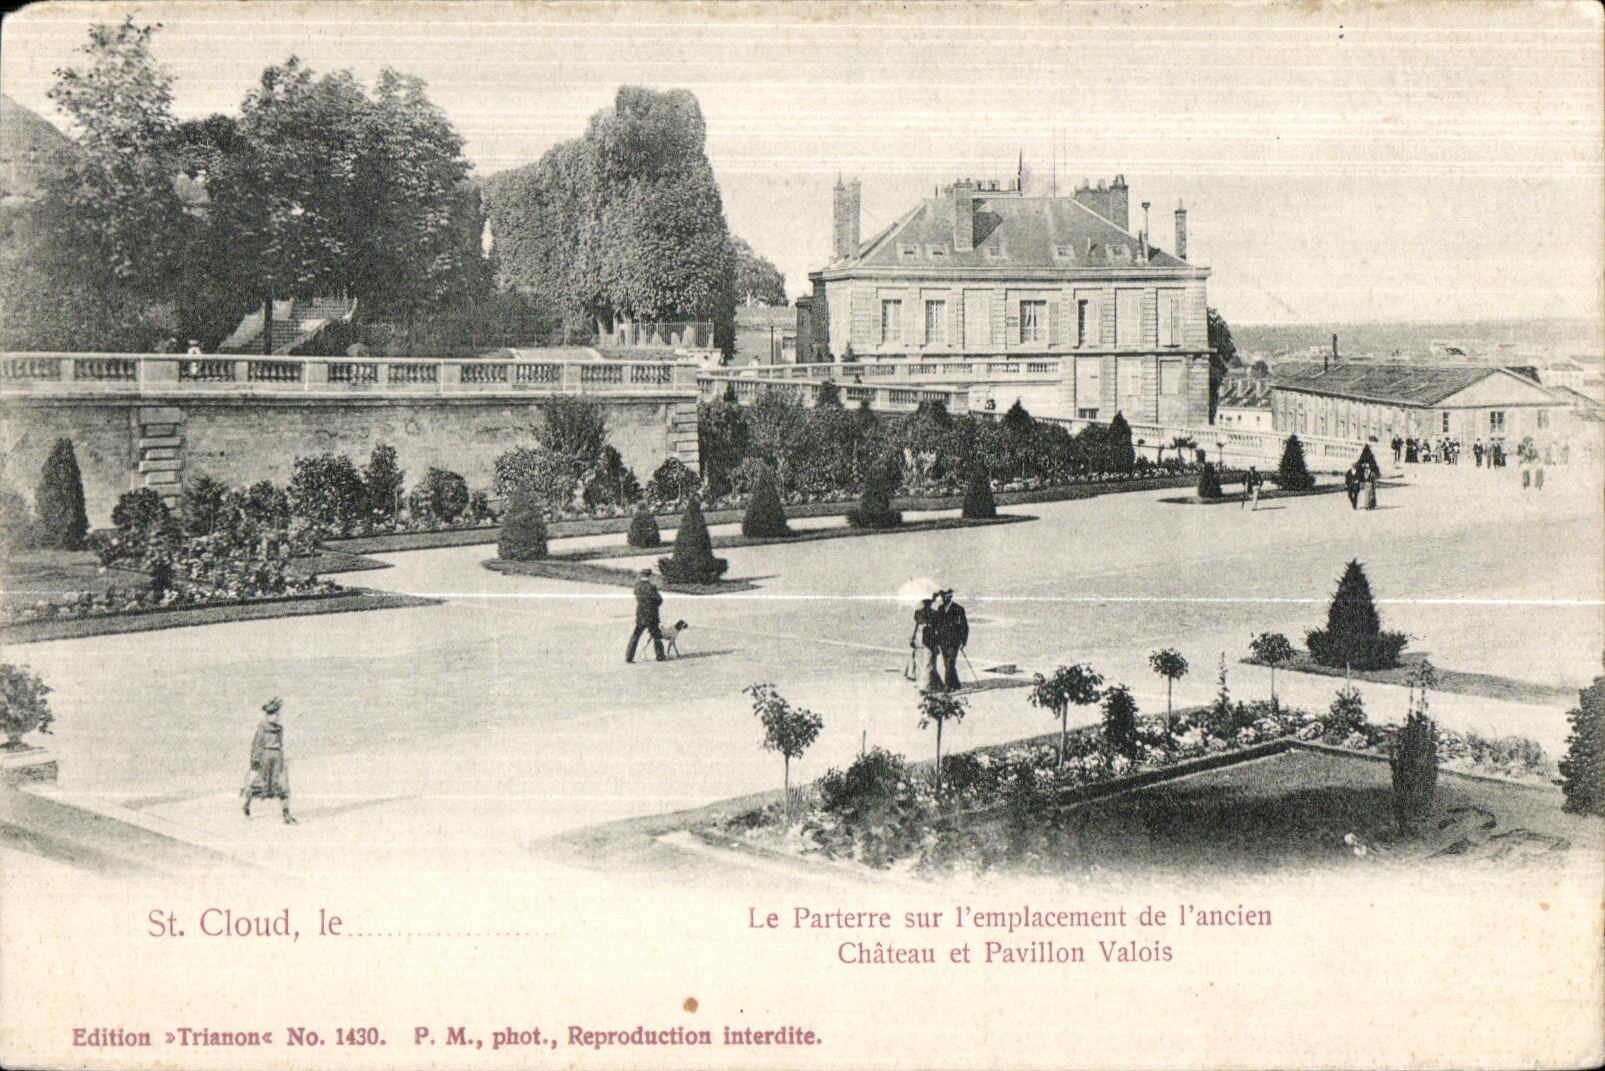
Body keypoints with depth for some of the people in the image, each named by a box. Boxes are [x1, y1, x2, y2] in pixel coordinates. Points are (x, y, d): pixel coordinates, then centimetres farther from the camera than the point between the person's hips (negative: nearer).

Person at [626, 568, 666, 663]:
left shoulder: (637, 585, -2)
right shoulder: (651, 588, -18)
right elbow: (659, 600, -13)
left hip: (640, 616, 4)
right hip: (651, 616, -4)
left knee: (635, 636, 7)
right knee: (656, 636, 13)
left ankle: (629, 656, 1)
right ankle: (660, 656, 20)